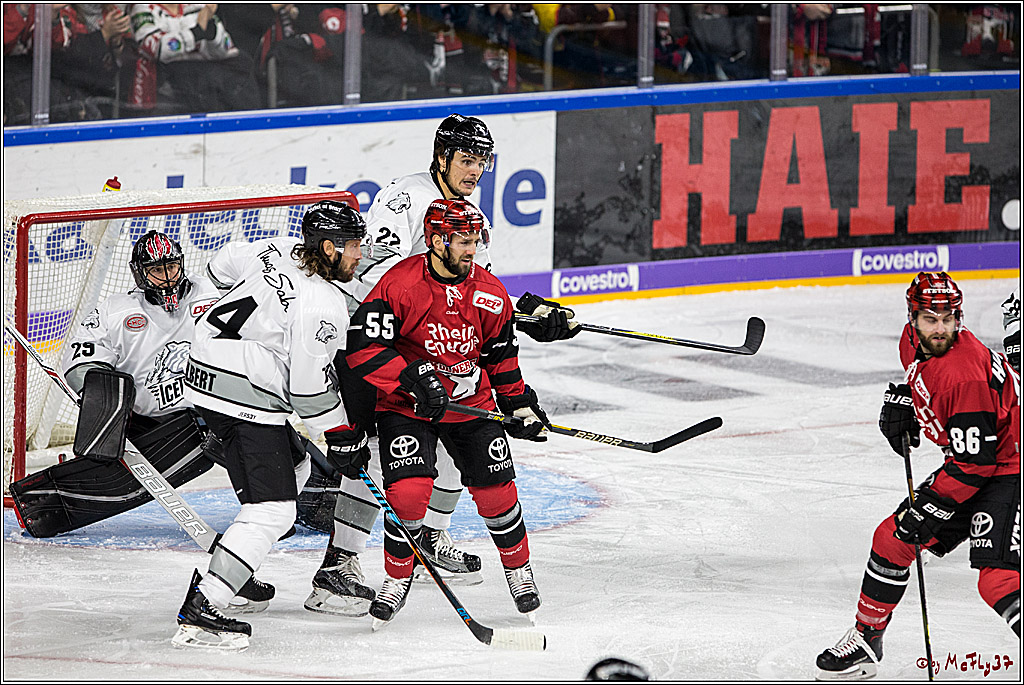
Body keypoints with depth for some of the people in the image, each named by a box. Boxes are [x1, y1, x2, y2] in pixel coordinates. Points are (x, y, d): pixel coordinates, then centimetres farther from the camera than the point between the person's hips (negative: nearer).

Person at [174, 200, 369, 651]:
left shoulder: (277, 251, 6)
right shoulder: (322, 305, -19)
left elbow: (224, 263, 26)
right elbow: (310, 387, -17)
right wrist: (341, 436, -3)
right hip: (244, 399, -10)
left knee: (294, 467, 27)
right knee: (272, 509, -12)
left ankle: (220, 571, 30)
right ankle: (199, 614, -22)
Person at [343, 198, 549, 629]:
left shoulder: (490, 293, -4)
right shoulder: (400, 284, -20)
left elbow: (501, 353, 12)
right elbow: (363, 348, -23)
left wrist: (519, 405, 14)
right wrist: (412, 377, -30)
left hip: (471, 404, 4)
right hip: (405, 407, -4)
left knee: (497, 491, 0)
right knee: (408, 491, -19)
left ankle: (519, 568, 26)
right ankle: (397, 578, 3)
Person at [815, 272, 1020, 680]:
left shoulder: (966, 374, -30)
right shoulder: (913, 341, -3)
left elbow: (975, 461, -28)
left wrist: (932, 508, -25)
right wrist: (903, 402, 7)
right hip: (966, 463, 9)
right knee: (892, 537, 10)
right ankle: (865, 642, 27)